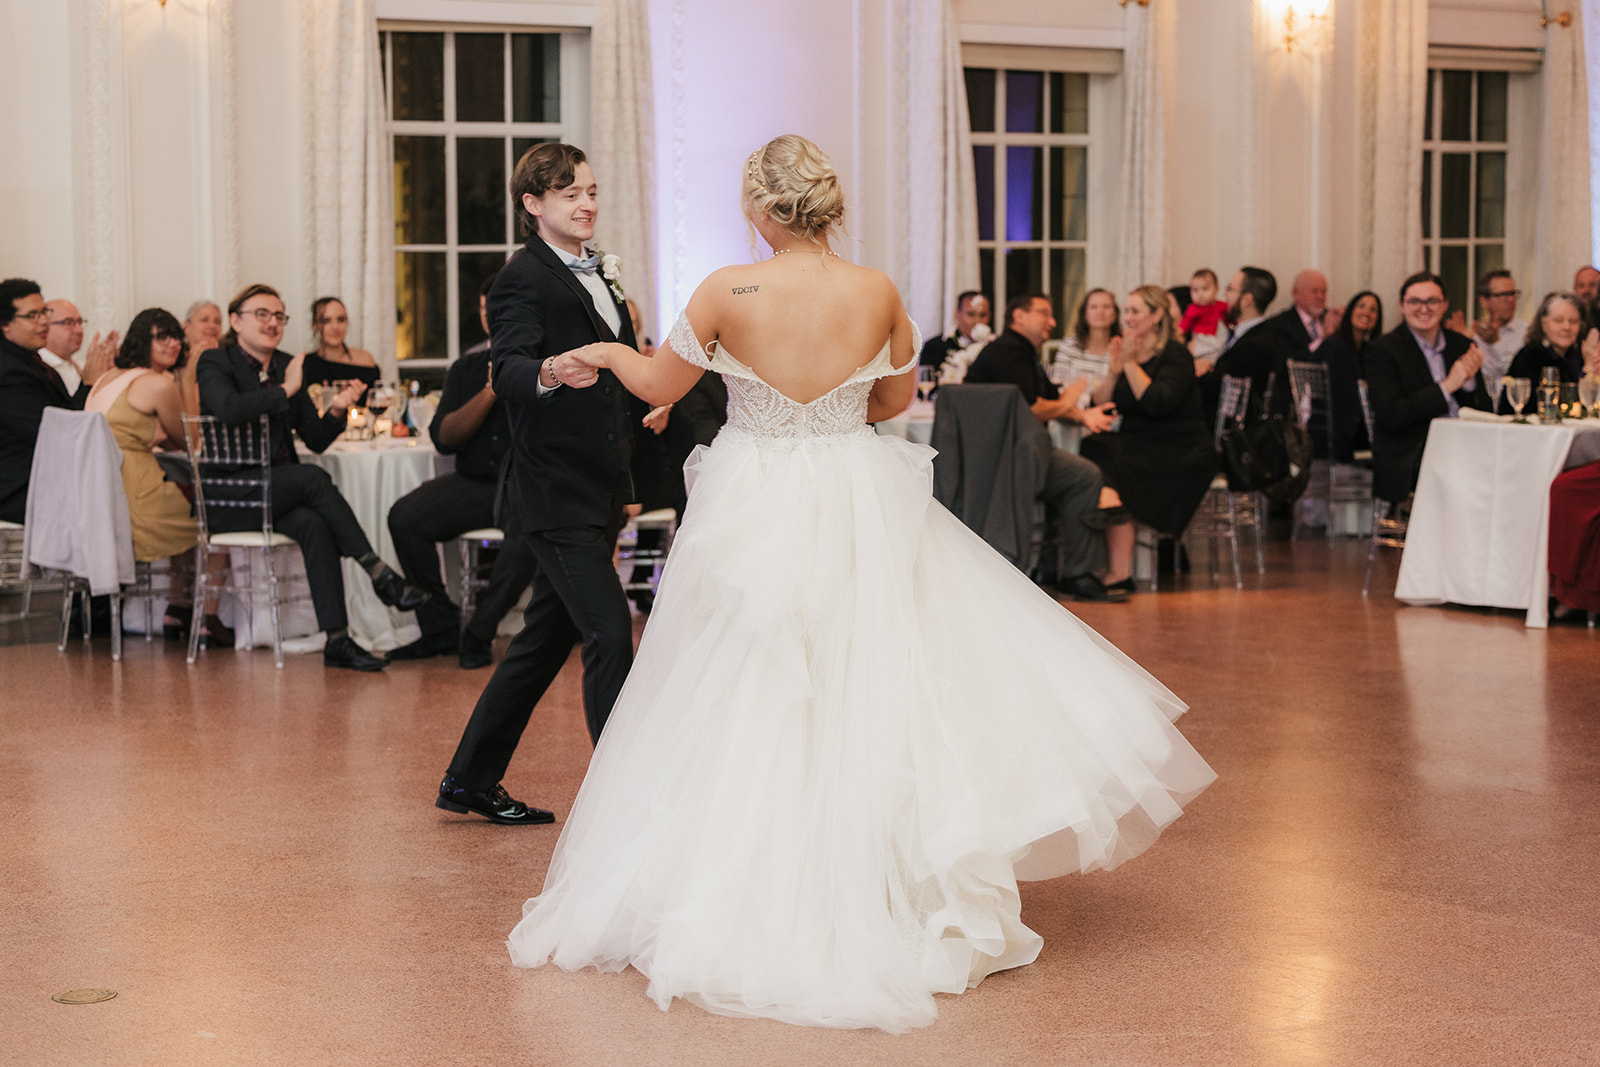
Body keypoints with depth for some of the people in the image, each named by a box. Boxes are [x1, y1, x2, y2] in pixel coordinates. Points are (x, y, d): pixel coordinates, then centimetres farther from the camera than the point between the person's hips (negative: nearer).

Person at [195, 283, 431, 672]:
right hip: (232, 498, -5)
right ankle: (379, 573, -25)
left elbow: (316, 440, 12)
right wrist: (286, 390, -18)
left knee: (314, 525, -28)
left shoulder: (287, 366, 15)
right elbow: (229, 408, -26)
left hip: (281, 489, 5)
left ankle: (337, 640, -32)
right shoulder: (215, 363, -1)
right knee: (313, 478, -30)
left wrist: (336, 411, -8)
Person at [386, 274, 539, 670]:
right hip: (474, 484, 4)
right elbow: (443, 438, 3)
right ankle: (440, 629, -8)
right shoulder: (468, 367, 13)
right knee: (405, 517, -22)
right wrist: (490, 392, -9)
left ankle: (479, 634, -20)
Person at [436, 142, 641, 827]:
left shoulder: (597, 276, 16)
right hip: (555, 494, -9)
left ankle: (471, 782, 26)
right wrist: (550, 373, -49)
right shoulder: (524, 280, -11)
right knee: (611, 635, -14)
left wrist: (624, 483, 24)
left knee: (546, 641, 14)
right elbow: (508, 371, -26)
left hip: (597, 494, 9)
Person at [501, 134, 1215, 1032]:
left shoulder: (728, 293, -13)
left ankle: (735, 907, 19)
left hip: (754, 519, -1)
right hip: (858, 511, 1)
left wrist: (608, 353, 21)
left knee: (745, 716, 10)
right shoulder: (877, 292, -7)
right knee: (877, 694, 11)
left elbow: (659, 386, 1)